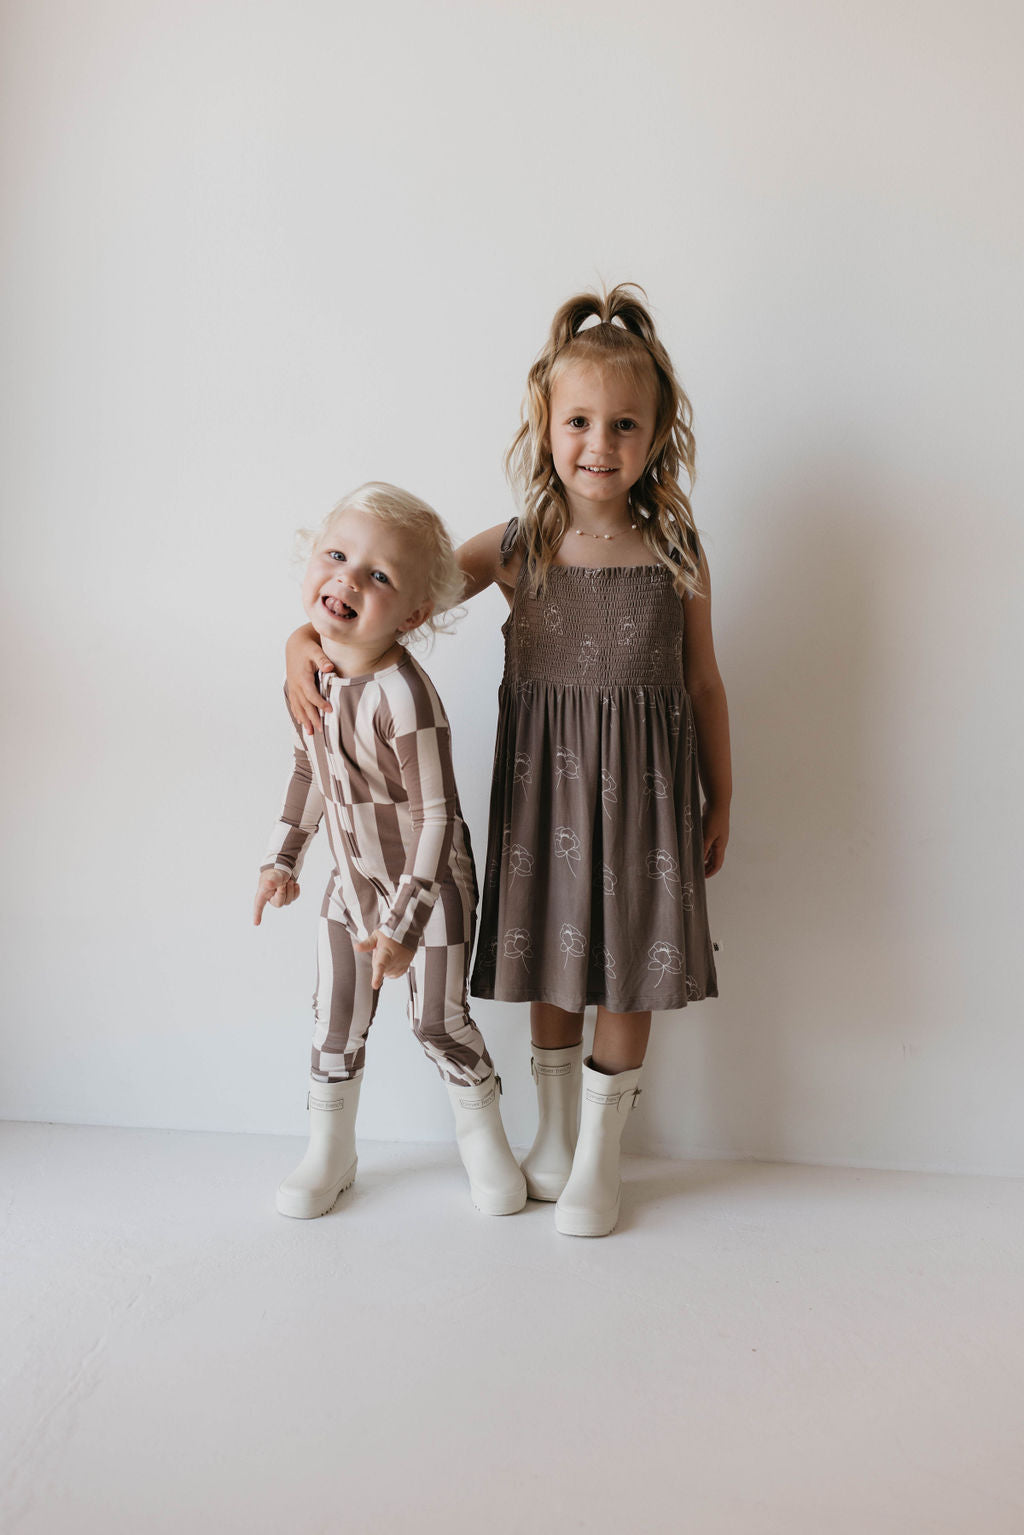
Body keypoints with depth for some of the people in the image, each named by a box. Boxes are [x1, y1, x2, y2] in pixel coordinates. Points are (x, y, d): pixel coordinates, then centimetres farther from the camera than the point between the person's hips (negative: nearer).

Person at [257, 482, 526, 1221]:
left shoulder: (404, 697, -31)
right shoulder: (314, 674, -6)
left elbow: (437, 817, -27)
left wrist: (404, 924, -25)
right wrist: (284, 858, 15)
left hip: (431, 888, -6)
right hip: (353, 883, 6)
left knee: (440, 1022, 8)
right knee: (337, 1022, 14)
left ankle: (484, 1141, 35)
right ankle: (330, 1152, 36)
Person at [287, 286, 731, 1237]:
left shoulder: (676, 558, -4)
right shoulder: (514, 548, -3)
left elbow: (703, 685, 4)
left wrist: (719, 802, 8)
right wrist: (306, 638, -15)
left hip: (641, 790, -1)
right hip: (542, 779, 1)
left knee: (629, 970, 7)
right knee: (551, 961, 13)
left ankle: (599, 1157, 27)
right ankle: (552, 1140, 35)